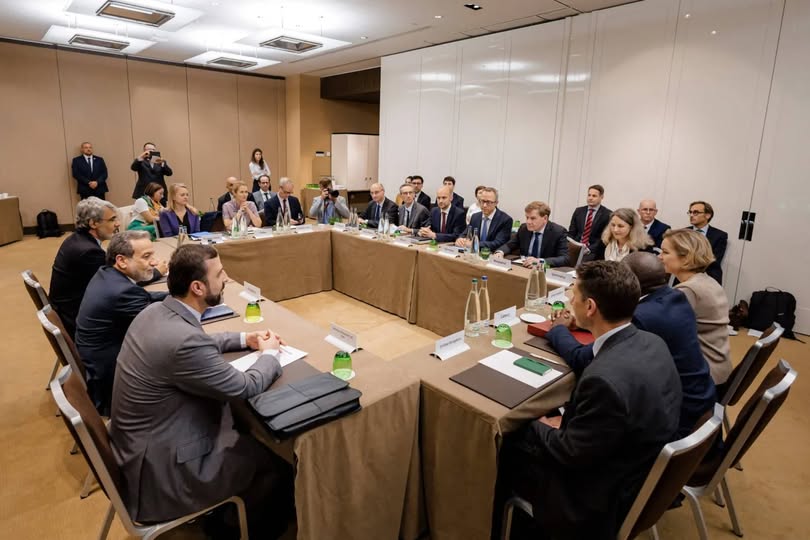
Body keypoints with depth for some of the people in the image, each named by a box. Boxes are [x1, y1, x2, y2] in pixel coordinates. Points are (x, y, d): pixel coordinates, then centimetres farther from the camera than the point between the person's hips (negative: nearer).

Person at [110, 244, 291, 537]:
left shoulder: (156, 311, -5)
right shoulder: (184, 340, -34)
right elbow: (246, 388, -21)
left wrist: (245, 339, 7)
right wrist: (270, 353, -3)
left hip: (140, 442, 9)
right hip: (160, 471, -9)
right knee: (272, 455, 4)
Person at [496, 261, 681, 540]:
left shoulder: (606, 380, -38)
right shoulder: (651, 342, -9)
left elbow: (571, 453, -23)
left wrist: (537, 426, -4)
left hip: (601, 499, -8)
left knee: (504, 447, 9)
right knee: (532, 434, 20)